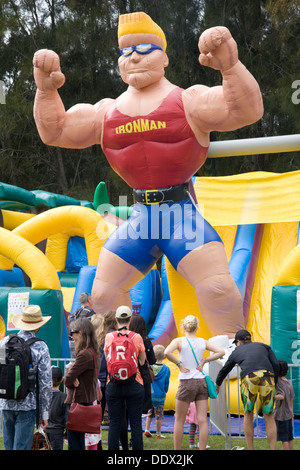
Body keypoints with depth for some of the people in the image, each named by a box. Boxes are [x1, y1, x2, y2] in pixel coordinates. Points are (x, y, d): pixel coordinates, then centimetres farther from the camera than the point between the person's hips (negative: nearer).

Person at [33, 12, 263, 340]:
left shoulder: (187, 101, -2)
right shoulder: (107, 112, 13)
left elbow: (247, 111, -16)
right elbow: (54, 131, 13)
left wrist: (230, 66, -34)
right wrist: (46, 90, -4)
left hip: (184, 211, -5)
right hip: (139, 219, 5)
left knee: (217, 287, -20)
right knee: (104, 292, 4)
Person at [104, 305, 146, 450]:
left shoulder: (109, 337, -1)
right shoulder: (137, 337, -4)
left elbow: (108, 360, 9)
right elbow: (142, 361, 3)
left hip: (113, 384, 1)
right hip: (134, 384, -1)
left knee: (114, 423, 6)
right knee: (135, 423, 3)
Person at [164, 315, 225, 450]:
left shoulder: (179, 341, -4)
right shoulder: (203, 342, 6)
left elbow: (167, 353, -22)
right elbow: (221, 352, 1)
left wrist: (179, 364, -9)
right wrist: (205, 360, 3)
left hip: (186, 383, -3)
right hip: (201, 382, 3)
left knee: (179, 420, 9)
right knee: (202, 420, 1)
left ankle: (176, 451, 13)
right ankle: (202, 449, -2)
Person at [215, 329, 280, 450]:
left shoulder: (237, 351, 29)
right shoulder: (264, 346, 29)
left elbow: (224, 370, 42)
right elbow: (276, 365, 14)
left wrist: (217, 384, 60)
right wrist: (274, 385, 22)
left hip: (248, 378, 0)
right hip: (267, 377, 0)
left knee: (248, 415, 18)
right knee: (269, 417, 8)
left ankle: (250, 449, 17)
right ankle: (273, 449, 1)